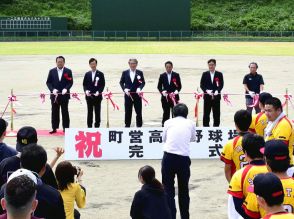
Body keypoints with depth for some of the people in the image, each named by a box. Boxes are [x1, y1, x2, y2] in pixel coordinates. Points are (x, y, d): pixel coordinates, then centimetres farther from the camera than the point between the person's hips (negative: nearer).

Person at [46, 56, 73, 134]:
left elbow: (70, 82, -2)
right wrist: (52, 89, -12)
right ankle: (54, 128, 10)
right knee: (54, 112, 4)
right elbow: (48, 82, 4)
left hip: (64, 95, -1)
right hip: (54, 95, 1)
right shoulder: (52, 71, 6)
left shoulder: (68, 71, 2)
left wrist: (66, 89, -19)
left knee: (65, 112, 4)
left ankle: (65, 128, 10)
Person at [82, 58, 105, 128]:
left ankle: (97, 126, 7)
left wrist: (99, 92, -16)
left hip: (97, 96, -2)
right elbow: (84, 84, 9)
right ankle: (89, 126, 12)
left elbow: (103, 84, -2)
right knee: (89, 112, 7)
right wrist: (86, 90, -9)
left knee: (97, 112, 2)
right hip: (89, 96, 2)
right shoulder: (87, 74, 8)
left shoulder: (100, 74, 0)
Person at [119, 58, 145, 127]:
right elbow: (121, 82, 7)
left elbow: (143, 82, 2)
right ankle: (127, 126, 12)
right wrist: (124, 89, -9)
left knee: (139, 112, 2)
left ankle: (139, 126, 9)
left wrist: (139, 88, -16)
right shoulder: (125, 73, 6)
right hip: (128, 95, 0)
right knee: (127, 112, 4)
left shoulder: (140, 73, 4)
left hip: (137, 95, 0)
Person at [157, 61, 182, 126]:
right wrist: (162, 91, -11)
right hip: (165, 97, 0)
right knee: (166, 113, 2)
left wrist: (177, 91, -15)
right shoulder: (162, 76, 7)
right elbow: (159, 86, 8)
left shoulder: (176, 75, 4)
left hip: (175, 97, 0)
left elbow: (179, 86, 3)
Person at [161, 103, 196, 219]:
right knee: (183, 190, 17)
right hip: (184, 158, 1)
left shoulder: (168, 122, 8)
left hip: (169, 157, -1)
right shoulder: (190, 123, 10)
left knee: (168, 189, 6)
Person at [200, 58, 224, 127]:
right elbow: (201, 85, 3)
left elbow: (221, 85, 0)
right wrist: (207, 90, -15)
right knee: (206, 114, 3)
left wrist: (217, 91, -18)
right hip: (207, 96, 0)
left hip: (216, 96, 0)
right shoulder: (205, 74, 7)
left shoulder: (219, 74, 5)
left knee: (216, 114, 2)